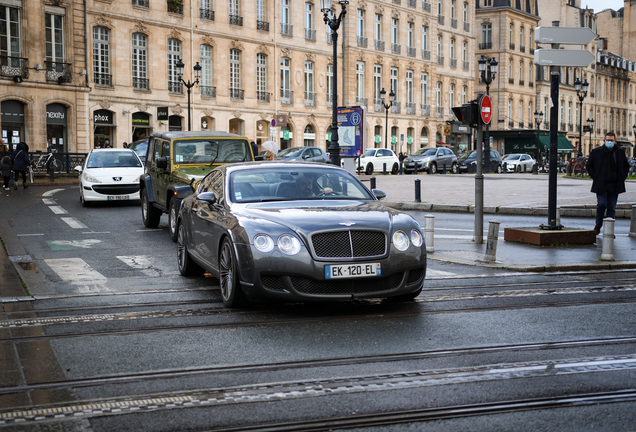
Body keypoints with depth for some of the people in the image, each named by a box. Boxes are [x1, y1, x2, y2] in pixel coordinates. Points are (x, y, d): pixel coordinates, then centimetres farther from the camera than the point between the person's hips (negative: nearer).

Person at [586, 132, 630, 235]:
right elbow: (589, 166, 9)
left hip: (614, 185, 2)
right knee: (602, 204, -14)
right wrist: (595, 177, -1)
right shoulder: (596, 152, 1)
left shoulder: (620, 152, 7)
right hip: (601, 185, -2)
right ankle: (598, 225, 10)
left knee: (612, 208, 3)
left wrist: (622, 177, 8)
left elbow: (626, 165, 20)